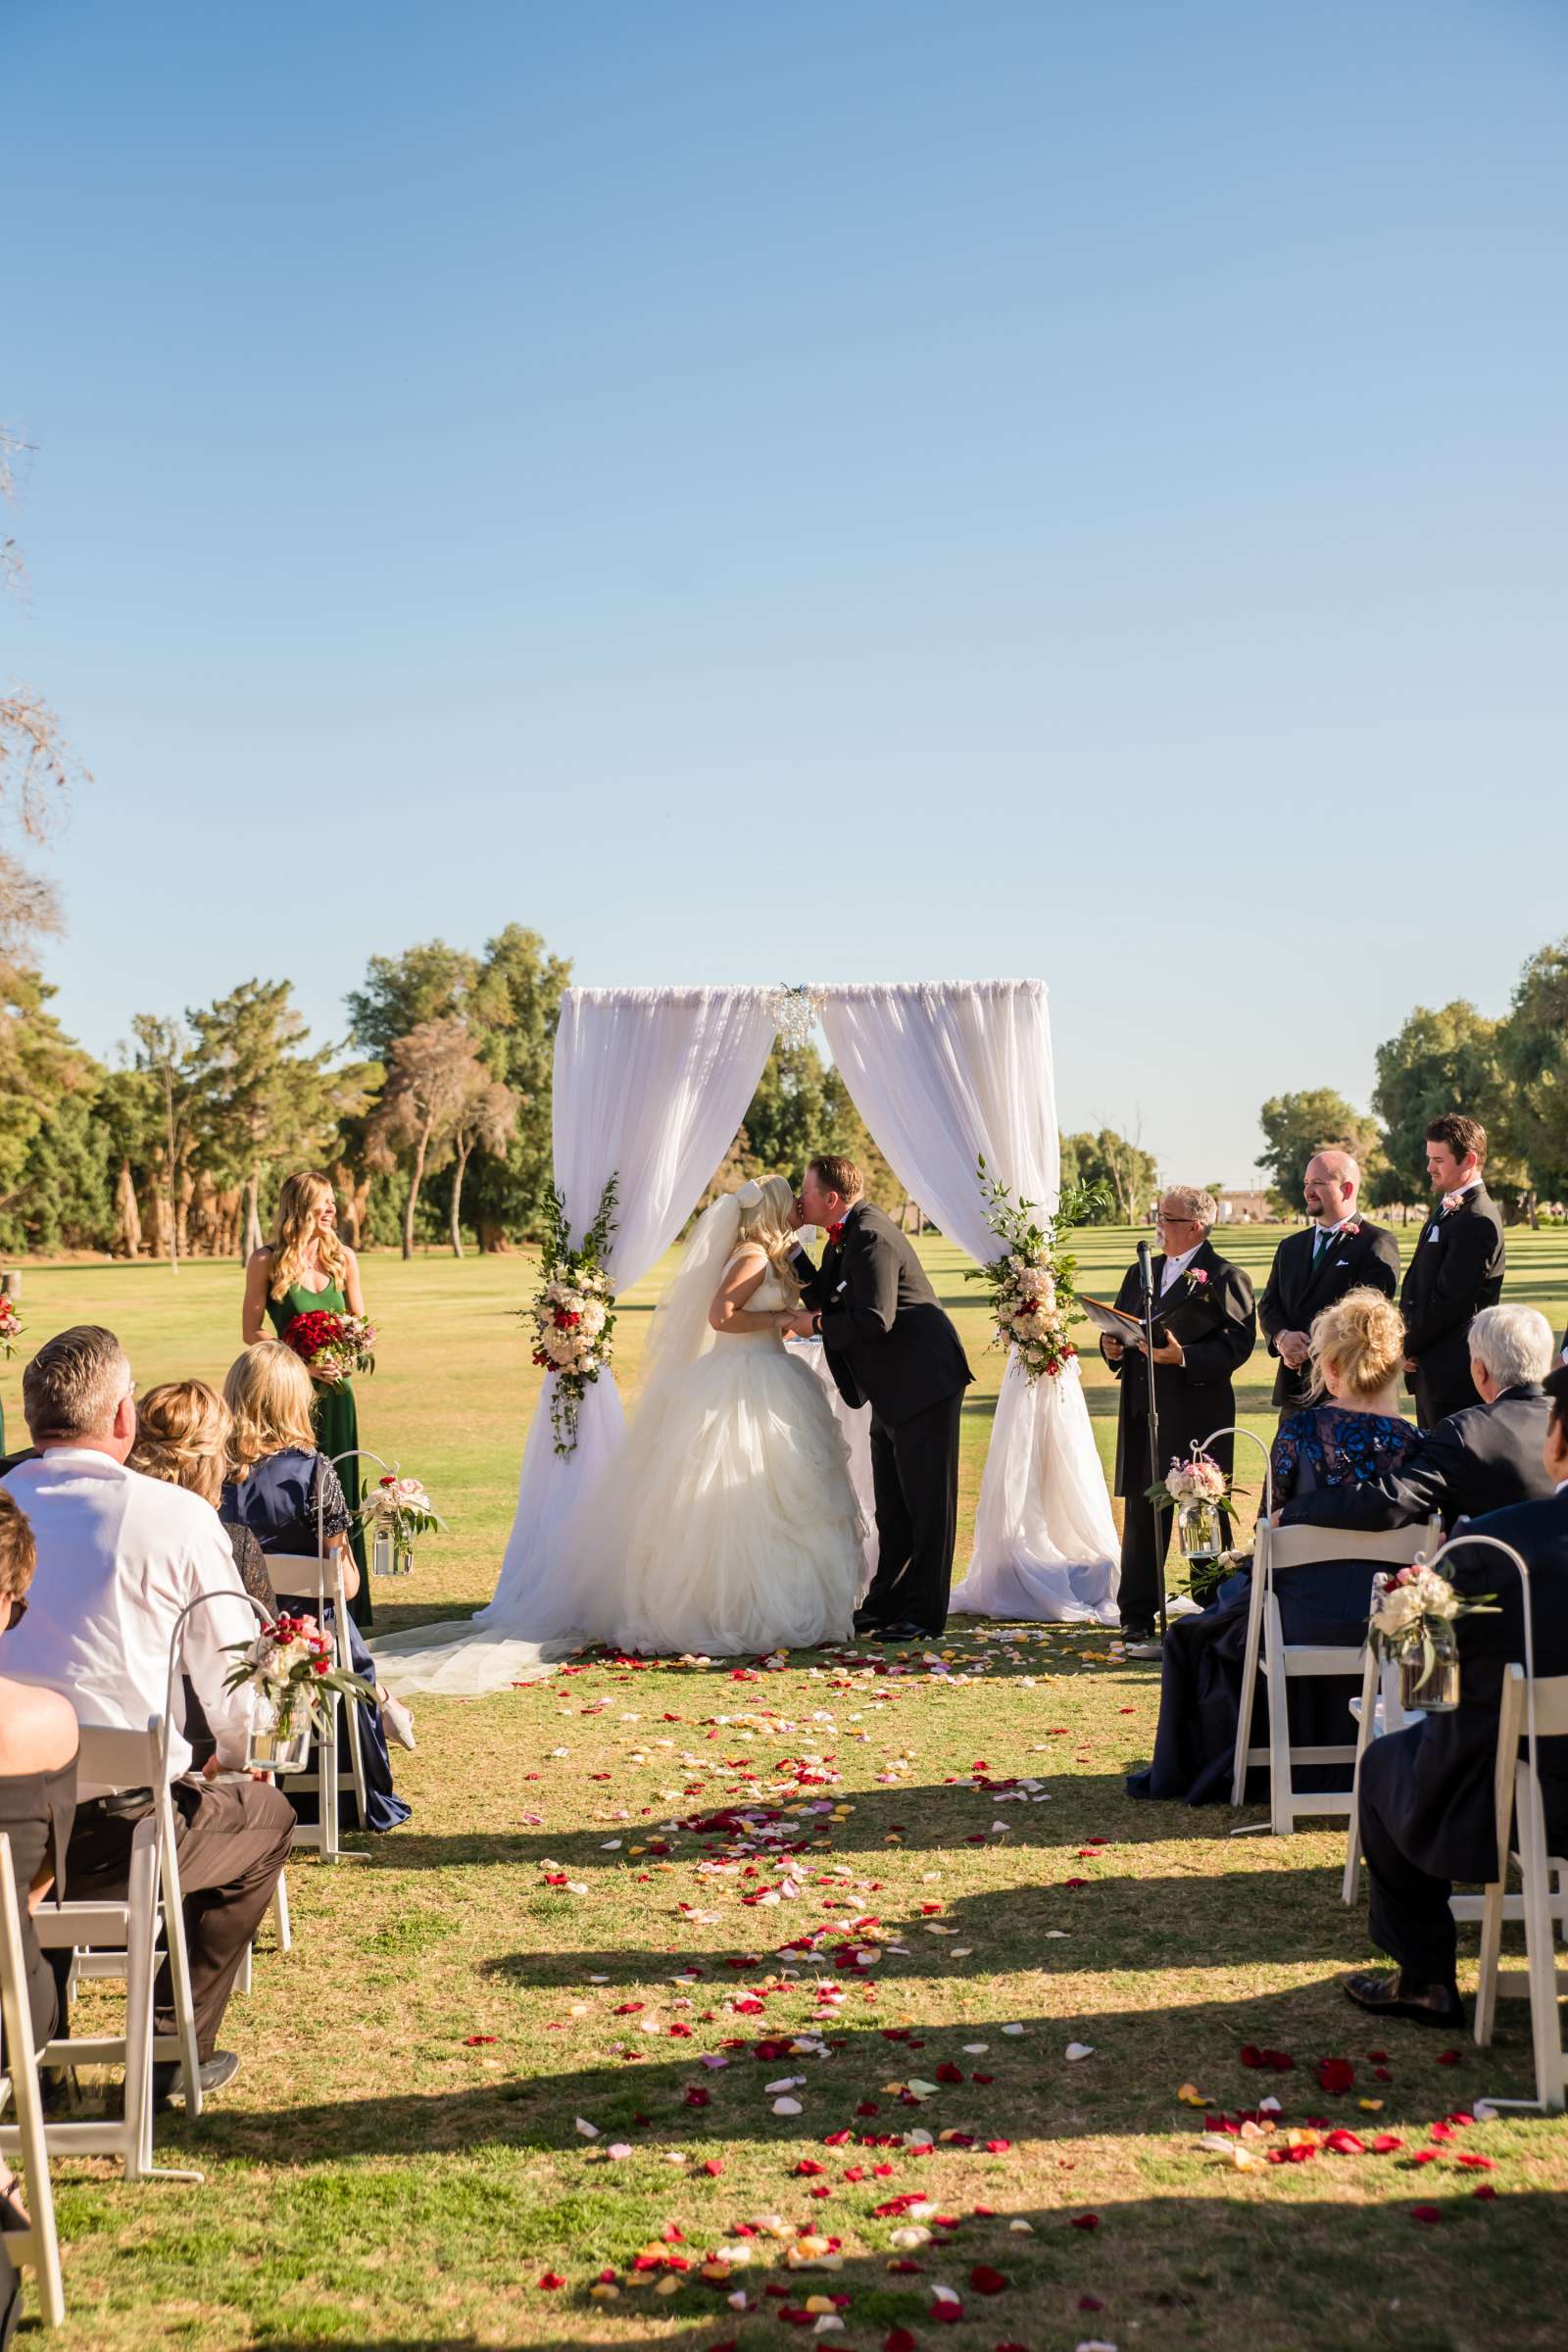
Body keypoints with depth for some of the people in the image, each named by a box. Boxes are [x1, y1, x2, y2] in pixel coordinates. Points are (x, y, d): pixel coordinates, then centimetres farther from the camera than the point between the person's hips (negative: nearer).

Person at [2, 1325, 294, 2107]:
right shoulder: (175, 1516, -10)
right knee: (264, 1815, 25)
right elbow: (232, 1679, -1)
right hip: (118, 1833, -4)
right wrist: (233, 1756, 22)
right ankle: (174, 2046, 22)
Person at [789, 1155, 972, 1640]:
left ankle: (924, 1614, 5)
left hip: (923, 1384, -11)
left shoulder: (871, 1238, -21)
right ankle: (887, 1603, 27)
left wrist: (816, 1325, -14)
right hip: (892, 1391, 11)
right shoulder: (845, 1236, 10)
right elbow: (826, 1300, 10)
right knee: (891, 1505, 17)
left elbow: (874, 1319, -28)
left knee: (926, 1503, -1)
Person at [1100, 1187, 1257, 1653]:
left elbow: (1237, 1343, -12)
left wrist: (1183, 1357, -22)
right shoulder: (1140, 1274, 17)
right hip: (1144, 1414, 6)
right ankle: (1138, 1620, 15)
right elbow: (1120, 1328, 23)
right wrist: (1112, 1348, 1)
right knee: (1142, 1516, 9)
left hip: (1197, 1413, -6)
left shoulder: (1223, 1277, -5)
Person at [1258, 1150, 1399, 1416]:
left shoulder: (1377, 1243, -4)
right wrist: (1282, 1337, -10)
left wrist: (1312, 1349, -16)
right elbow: (1268, 1305, 13)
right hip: (1295, 1391, 6)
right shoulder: (1291, 1246, 19)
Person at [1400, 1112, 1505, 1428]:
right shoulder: (1446, 1210, 16)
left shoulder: (1477, 1221, -17)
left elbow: (1449, 1299, -20)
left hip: (1454, 1375, -10)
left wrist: (1407, 1348, -9)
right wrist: (1408, 1344, 4)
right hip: (1430, 1370, 10)